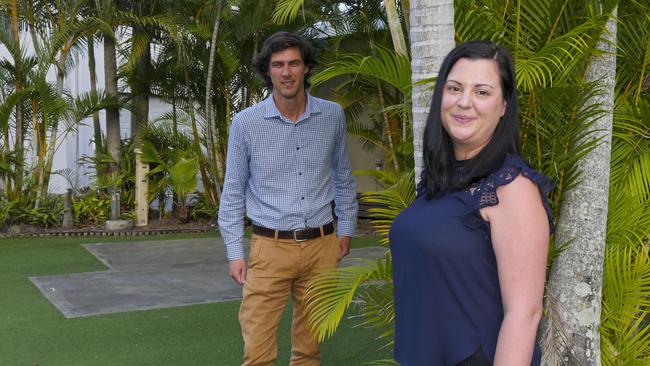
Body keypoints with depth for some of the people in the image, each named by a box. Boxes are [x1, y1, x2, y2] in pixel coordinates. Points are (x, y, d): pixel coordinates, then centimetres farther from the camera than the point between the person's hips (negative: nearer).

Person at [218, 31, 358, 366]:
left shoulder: (332, 116, 2)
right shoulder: (246, 122, -4)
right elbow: (233, 192, 2)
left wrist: (346, 229, 13)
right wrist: (235, 252, -1)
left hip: (321, 247, 2)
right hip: (270, 248, -2)